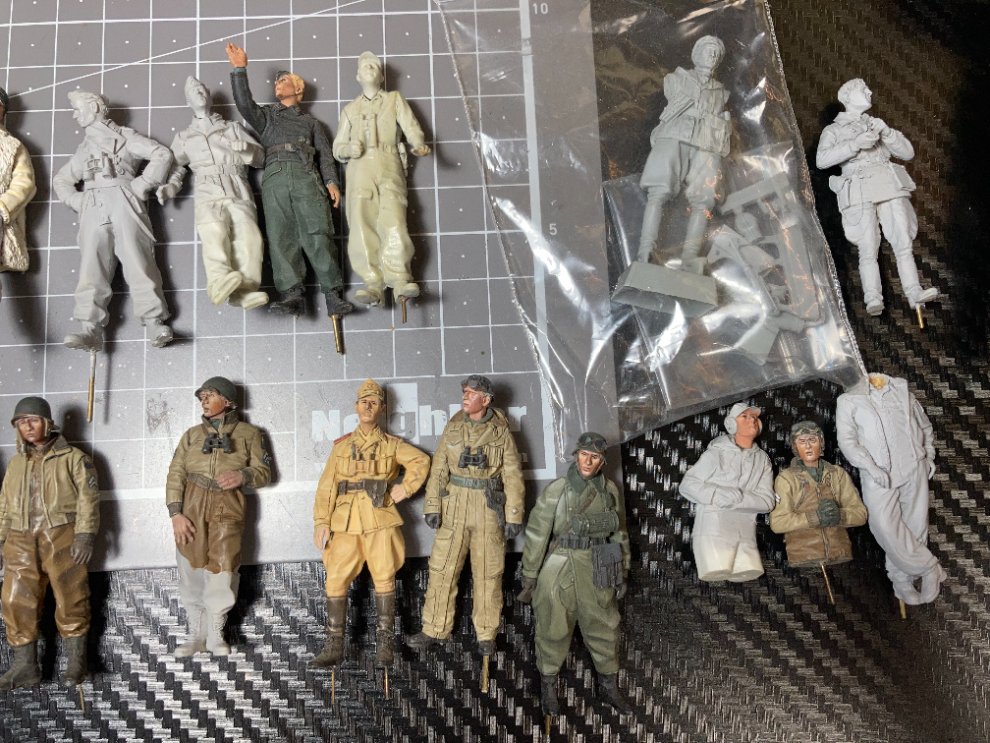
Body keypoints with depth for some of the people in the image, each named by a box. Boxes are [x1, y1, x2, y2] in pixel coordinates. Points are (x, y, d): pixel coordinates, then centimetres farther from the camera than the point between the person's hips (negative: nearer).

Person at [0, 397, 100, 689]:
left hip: (62, 537, -5)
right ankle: (25, 666, 10)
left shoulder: (72, 458, 2)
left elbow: (88, 498, -5)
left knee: (70, 599, -1)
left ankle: (75, 662, 10)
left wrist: (85, 535, -15)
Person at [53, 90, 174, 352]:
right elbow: (60, 179, 36)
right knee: (91, 267, -10)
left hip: (124, 201, -4)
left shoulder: (125, 136, 16)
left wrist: (143, 184, -3)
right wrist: (75, 201, 15)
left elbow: (162, 154, 5)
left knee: (138, 262, -15)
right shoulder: (83, 149, 31)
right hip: (93, 209, 4)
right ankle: (91, 329, -20)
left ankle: (157, 324, -20)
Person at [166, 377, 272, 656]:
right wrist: (175, 513, -5)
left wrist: (243, 476, -14)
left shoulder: (248, 433, 12)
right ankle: (196, 635, 12)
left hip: (227, 507, -2)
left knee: (221, 571, -7)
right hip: (192, 507, 2)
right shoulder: (192, 434, 17)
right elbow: (175, 474, 8)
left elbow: (264, 472, 8)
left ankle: (215, 635, 7)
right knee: (192, 571, 1)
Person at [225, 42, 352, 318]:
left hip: (306, 175, -1)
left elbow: (325, 153, 16)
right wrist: (239, 70, 0)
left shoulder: (311, 122, 28)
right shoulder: (266, 116, 28)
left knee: (317, 234, -16)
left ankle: (333, 296, -22)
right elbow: (244, 103, 7)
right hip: (275, 176, 1)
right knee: (281, 236, -13)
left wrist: (331, 181, 0)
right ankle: (292, 294, -21)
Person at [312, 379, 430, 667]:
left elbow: (421, 460, 4)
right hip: (345, 520, 1)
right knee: (336, 580, -4)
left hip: (380, 518, -1)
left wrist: (405, 489, -4)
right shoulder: (342, 445, 14)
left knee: (384, 579, -1)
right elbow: (327, 485, 8)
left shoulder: (391, 444, 12)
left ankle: (385, 641, 10)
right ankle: (334, 645, 3)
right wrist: (321, 521, -2)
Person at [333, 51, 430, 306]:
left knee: (393, 222, -22)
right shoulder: (350, 109, 28)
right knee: (362, 224, -16)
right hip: (359, 169, 2)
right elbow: (337, 147, 22)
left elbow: (411, 127, 7)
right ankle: (373, 283, -22)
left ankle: (399, 280, -27)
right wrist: (348, 148, -2)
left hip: (388, 165, -2)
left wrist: (419, 146, -15)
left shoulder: (394, 99, 23)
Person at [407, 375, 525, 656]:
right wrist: (432, 505, -3)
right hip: (454, 506, 2)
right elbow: (439, 469, 5)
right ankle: (434, 630, 14)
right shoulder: (453, 427, 6)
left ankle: (486, 634, 18)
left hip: (489, 508, -2)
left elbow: (513, 477, -1)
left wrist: (514, 516, -4)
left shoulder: (500, 432, -1)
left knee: (488, 573, 5)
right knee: (442, 568, 3)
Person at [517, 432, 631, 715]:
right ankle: (549, 686, 30)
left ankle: (609, 685, 34)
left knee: (604, 628, 14)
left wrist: (623, 574, 13)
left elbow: (620, 534, 11)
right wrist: (529, 578, -6)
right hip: (561, 570, -3)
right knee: (554, 630, 9)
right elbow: (536, 536, -8)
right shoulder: (557, 491, -12)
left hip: (598, 572, 3)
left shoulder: (610, 490, 1)